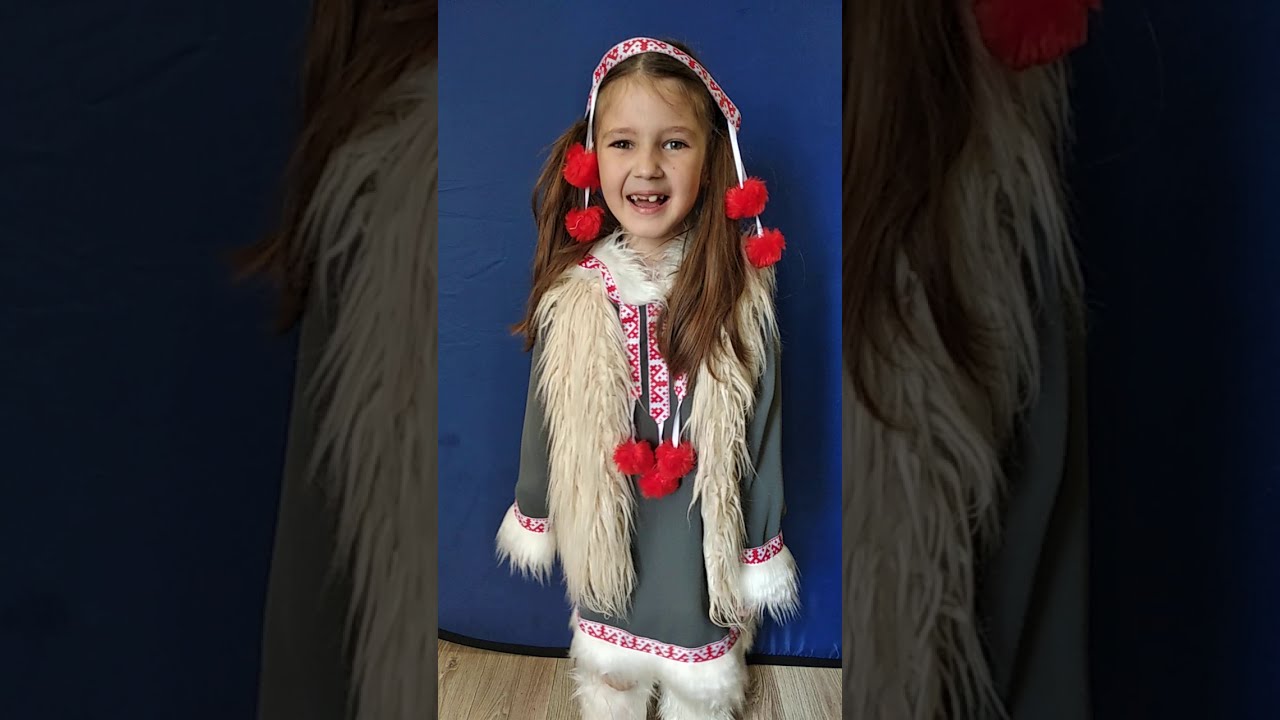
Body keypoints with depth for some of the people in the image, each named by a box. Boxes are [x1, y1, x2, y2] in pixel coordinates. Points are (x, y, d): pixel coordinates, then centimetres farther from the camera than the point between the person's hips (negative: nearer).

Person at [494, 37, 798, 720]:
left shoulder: (741, 291, -16)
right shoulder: (572, 293, -13)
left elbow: (761, 428, -9)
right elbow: (543, 416, -1)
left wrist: (761, 554, -3)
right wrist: (532, 517, 9)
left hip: (701, 537, -1)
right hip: (603, 535, 1)